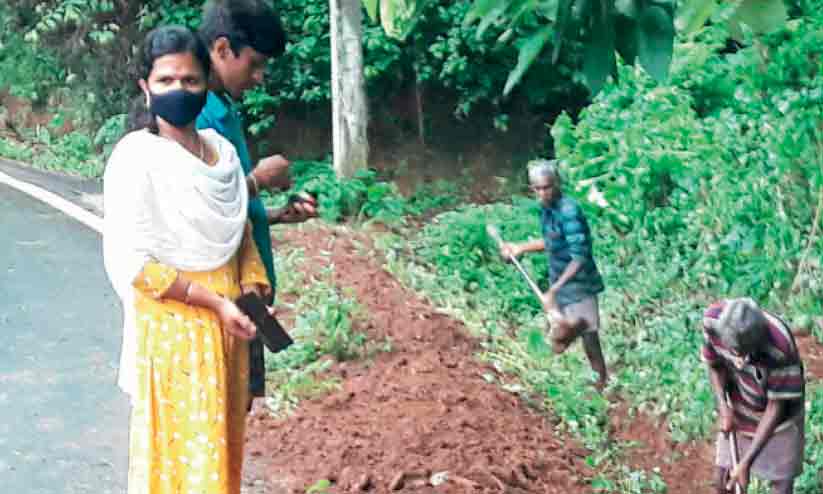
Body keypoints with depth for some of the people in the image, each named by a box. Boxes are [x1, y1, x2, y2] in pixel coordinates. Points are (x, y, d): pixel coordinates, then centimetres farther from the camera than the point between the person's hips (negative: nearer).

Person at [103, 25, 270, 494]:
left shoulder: (222, 150, 5)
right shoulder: (136, 156, -14)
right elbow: (132, 263, -18)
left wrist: (252, 296, -2)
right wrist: (215, 301, -18)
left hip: (228, 324, 6)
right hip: (172, 326, -6)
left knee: (223, 445, 14)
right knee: (184, 451, 0)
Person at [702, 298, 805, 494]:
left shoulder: (780, 345, -38)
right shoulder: (712, 319, -28)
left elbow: (776, 407, -25)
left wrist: (746, 462, -25)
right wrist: (723, 407, -22)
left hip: (777, 421, -3)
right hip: (738, 414, 3)